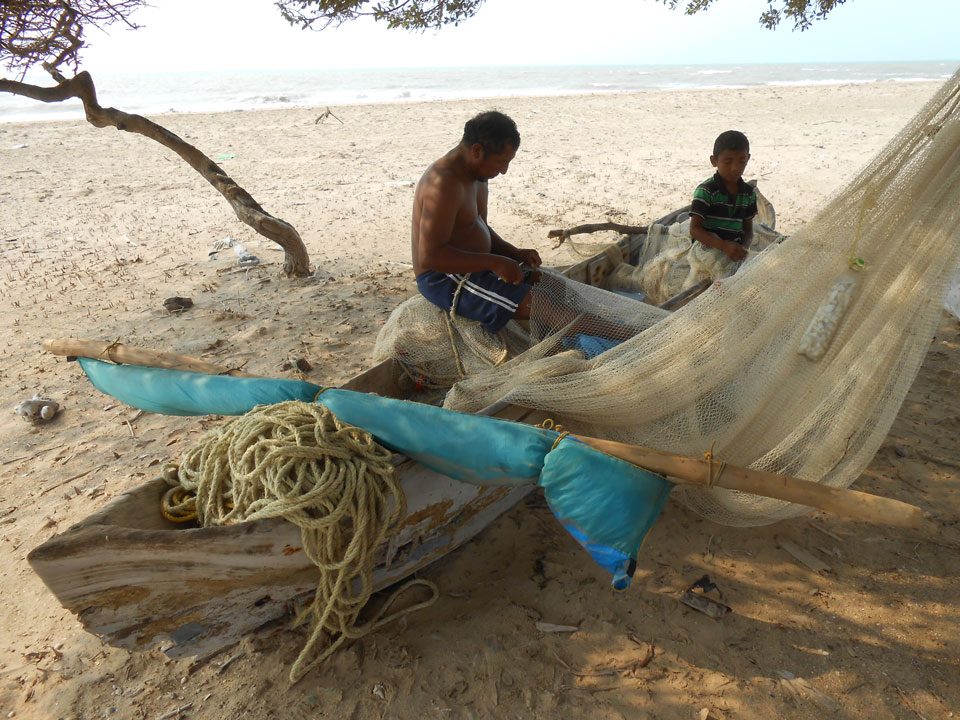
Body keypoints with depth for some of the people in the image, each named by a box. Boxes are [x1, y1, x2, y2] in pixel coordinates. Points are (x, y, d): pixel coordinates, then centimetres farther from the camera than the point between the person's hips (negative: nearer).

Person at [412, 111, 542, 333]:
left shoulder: (477, 173, 7)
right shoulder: (445, 184, -25)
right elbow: (429, 256, -30)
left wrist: (515, 253, 2)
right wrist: (494, 262, -28)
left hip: (474, 266, 11)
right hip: (445, 279, -11)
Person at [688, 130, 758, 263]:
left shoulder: (749, 193, 6)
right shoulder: (705, 191, -12)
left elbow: (748, 228, 13)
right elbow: (694, 229, -18)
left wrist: (743, 247, -10)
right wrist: (724, 246, -30)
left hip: (735, 255, 5)